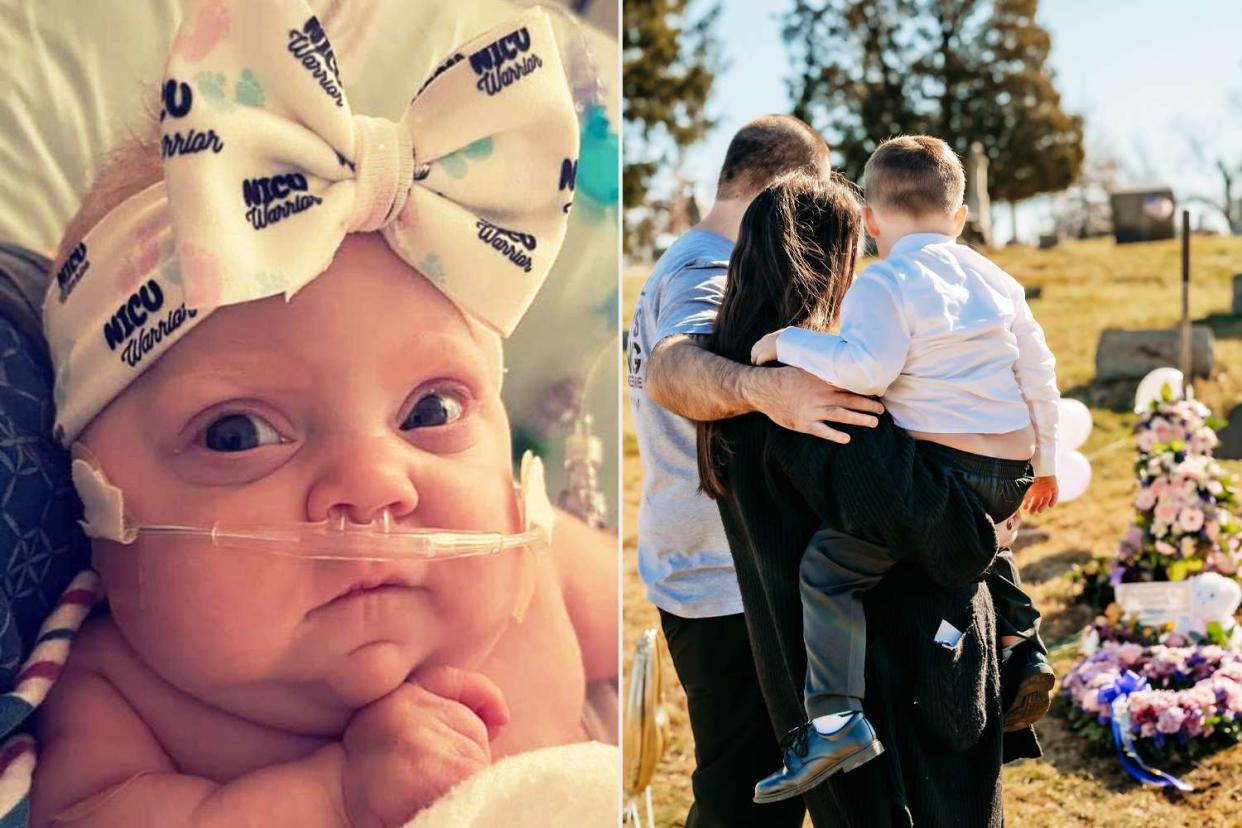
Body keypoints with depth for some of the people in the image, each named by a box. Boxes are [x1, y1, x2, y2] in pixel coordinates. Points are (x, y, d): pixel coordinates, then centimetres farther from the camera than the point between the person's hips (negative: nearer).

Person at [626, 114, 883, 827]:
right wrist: (766, 388, -58)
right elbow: (671, 369, -41)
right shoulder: (711, 274, -19)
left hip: (694, 571, 11)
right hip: (730, 583, -11)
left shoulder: (687, 263, 16)